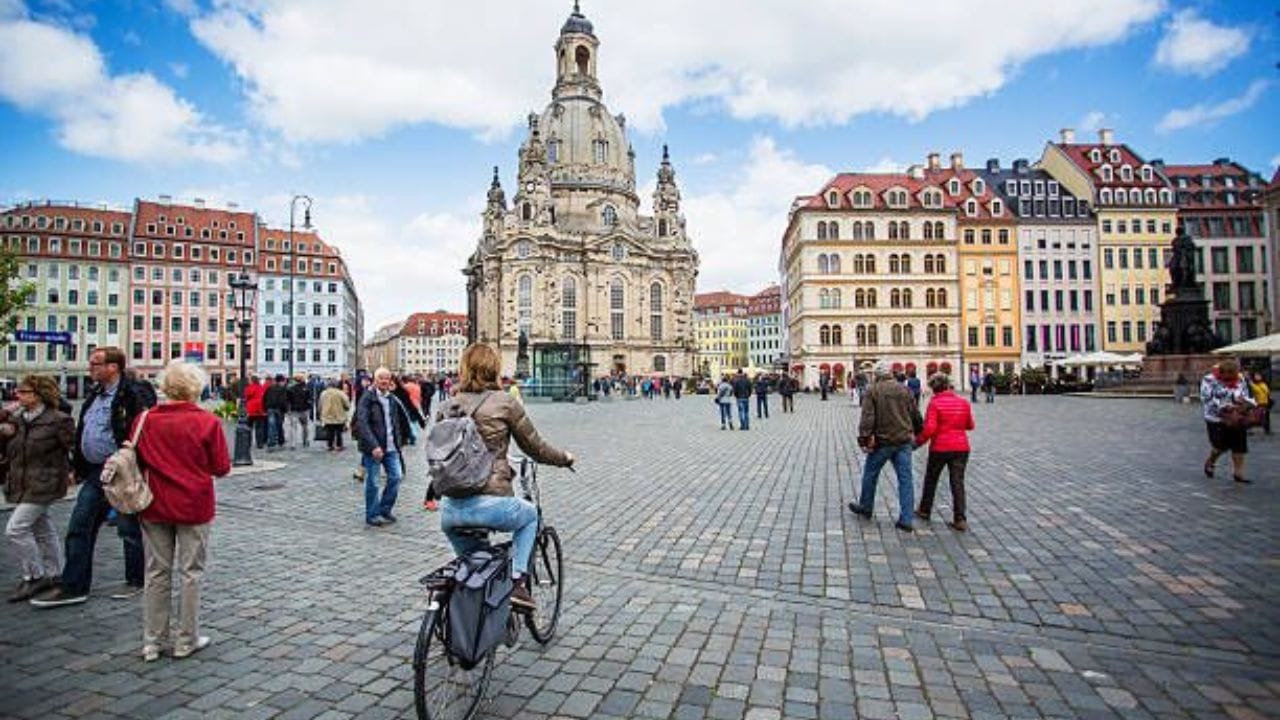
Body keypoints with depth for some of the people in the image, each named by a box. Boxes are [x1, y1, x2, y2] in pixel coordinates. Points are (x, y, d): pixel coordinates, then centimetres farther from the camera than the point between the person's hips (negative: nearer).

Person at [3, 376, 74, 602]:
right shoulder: (16, 419, 8)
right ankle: (54, 575, 27)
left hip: (43, 485, -8)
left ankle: (34, 577, 3)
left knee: (16, 528, -11)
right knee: (43, 530, 16)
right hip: (21, 485, 8)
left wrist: (71, 472, -11)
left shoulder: (58, 420, -14)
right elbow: (8, 451, 16)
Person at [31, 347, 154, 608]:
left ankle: (136, 581, 20)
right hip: (95, 473, 9)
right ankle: (73, 587, 20)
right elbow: (82, 433, 20)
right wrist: (78, 467, 16)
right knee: (78, 528, 10)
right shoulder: (94, 395, 12)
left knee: (129, 529, 5)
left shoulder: (131, 396, -16)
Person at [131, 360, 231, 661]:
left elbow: (137, 463, 6)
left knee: (157, 573, 14)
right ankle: (186, 640, 17)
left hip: (155, 507, 3)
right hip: (194, 507, -3)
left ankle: (153, 642, 22)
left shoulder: (145, 420, -5)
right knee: (191, 572, 8)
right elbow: (222, 467, -11)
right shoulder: (208, 421, -15)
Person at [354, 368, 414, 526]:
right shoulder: (367, 398, -8)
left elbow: (403, 417, 18)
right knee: (372, 482, 3)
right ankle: (372, 515, 17)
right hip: (373, 448, -5)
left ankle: (385, 510, 21)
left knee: (396, 477, 4)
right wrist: (373, 446, -24)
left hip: (391, 447, 5)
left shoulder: (393, 399, 10)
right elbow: (362, 423, -16)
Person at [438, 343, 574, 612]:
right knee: (529, 514, 29)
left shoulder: (445, 408, 8)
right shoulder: (504, 403, -4)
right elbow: (535, 447, 4)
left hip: (450, 510, 4)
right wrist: (565, 458, 24)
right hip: (491, 505, -4)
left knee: (452, 525, 40)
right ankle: (517, 582, 18)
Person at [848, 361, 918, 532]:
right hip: (904, 441, 4)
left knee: (870, 474, 15)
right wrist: (915, 434, 24)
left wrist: (864, 439, -12)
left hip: (882, 441, -3)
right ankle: (905, 519, 4)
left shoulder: (872, 391, -7)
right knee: (905, 478, 5)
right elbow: (915, 414, 11)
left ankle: (865, 507, 30)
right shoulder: (904, 390, 6)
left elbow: (867, 418, -14)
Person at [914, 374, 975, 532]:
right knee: (958, 482, 5)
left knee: (931, 480, 15)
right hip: (961, 447, 3)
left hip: (940, 447, -3)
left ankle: (925, 511, 29)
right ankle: (960, 519, 0)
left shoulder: (935, 403, -12)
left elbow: (930, 428, -19)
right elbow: (970, 425, 14)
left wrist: (918, 441, -6)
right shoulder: (963, 402, 3)